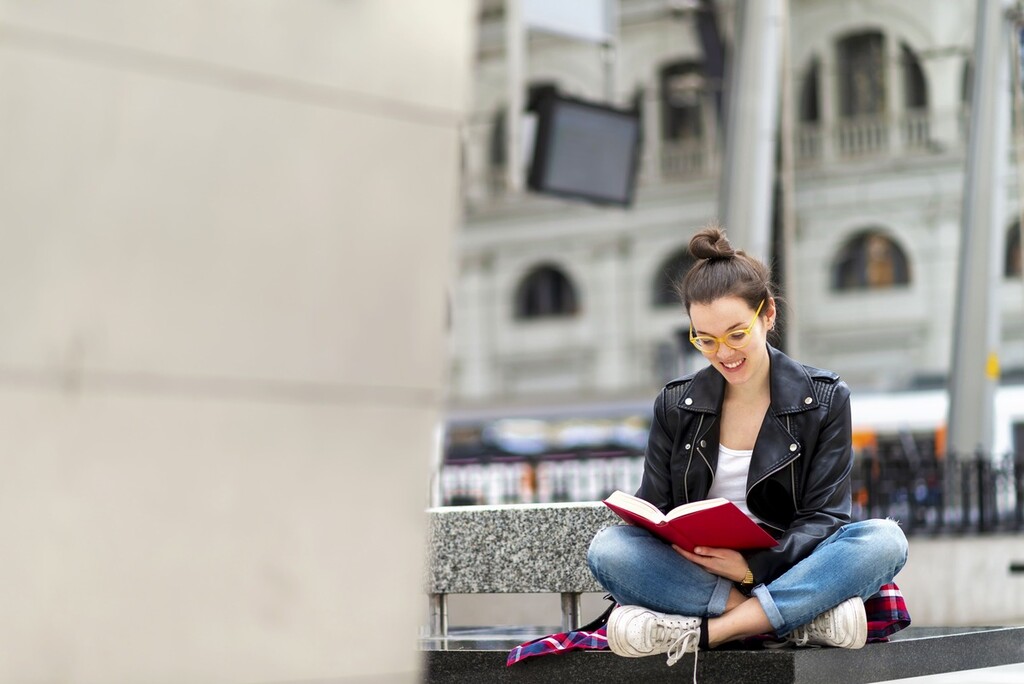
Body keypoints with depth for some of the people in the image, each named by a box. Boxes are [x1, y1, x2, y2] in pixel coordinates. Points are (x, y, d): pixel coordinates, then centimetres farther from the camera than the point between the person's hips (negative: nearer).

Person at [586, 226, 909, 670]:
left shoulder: (824, 400, 3)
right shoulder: (675, 407, 8)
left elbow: (821, 516, -3)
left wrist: (754, 566, -22)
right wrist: (682, 542, -21)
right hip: (696, 573, 1)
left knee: (885, 540, -29)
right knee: (608, 550, -28)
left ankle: (703, 631, -32)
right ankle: (806, 616, -31)